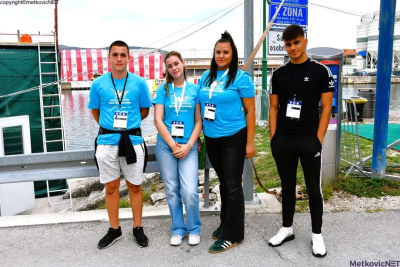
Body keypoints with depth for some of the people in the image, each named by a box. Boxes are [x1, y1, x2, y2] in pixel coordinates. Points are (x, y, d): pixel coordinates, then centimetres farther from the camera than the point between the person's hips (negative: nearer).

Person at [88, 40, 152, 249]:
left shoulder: (139, 83, -3)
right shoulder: (98, 84, 0)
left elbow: (145, 110, 8)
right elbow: (95, 111, 13)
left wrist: (128, 123, 9)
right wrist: (110, 126, 13)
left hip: (133, 140, -1)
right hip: (106, 141, 1)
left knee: (135, 186, 9)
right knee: (111, 187, 10)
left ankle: (138, 229, 24)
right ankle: (114, 230, 27)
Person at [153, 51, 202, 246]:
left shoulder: (194, 89, 5)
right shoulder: (163, 89, 4)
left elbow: (199, 121, 2)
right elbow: (158, 120, -2)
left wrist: (188, 145, -9)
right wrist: (173, 145, -9)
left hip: (188, 146, -1)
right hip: (166, 146, 1)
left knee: (190, 191, -8)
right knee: (172, 190, 8)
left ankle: (194, 230, 15)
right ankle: (177, 230, 24)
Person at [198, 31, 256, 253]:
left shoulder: (241, 78, -8)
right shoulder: (206, 77, 7)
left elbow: (250, 111, -8)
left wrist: (250, 142, -11)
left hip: (233, 138, -6)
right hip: (211, 139, 6)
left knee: (233, 186, 3)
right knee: (223, 183, 18)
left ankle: (232, 235, 16)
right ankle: (226, 224, 35)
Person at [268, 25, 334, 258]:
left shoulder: (320, 71, -1)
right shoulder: (279, 73, 7)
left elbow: (326, 107, -3)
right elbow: (274, 107, 9)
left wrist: (318, 139, -10)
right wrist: (273, 138, 1)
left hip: (309, 140, -3)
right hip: (283, 140, 3)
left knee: (314, 189, 7)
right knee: (287, 187, 15)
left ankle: (317, 235, 23)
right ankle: (287, 229, 30)